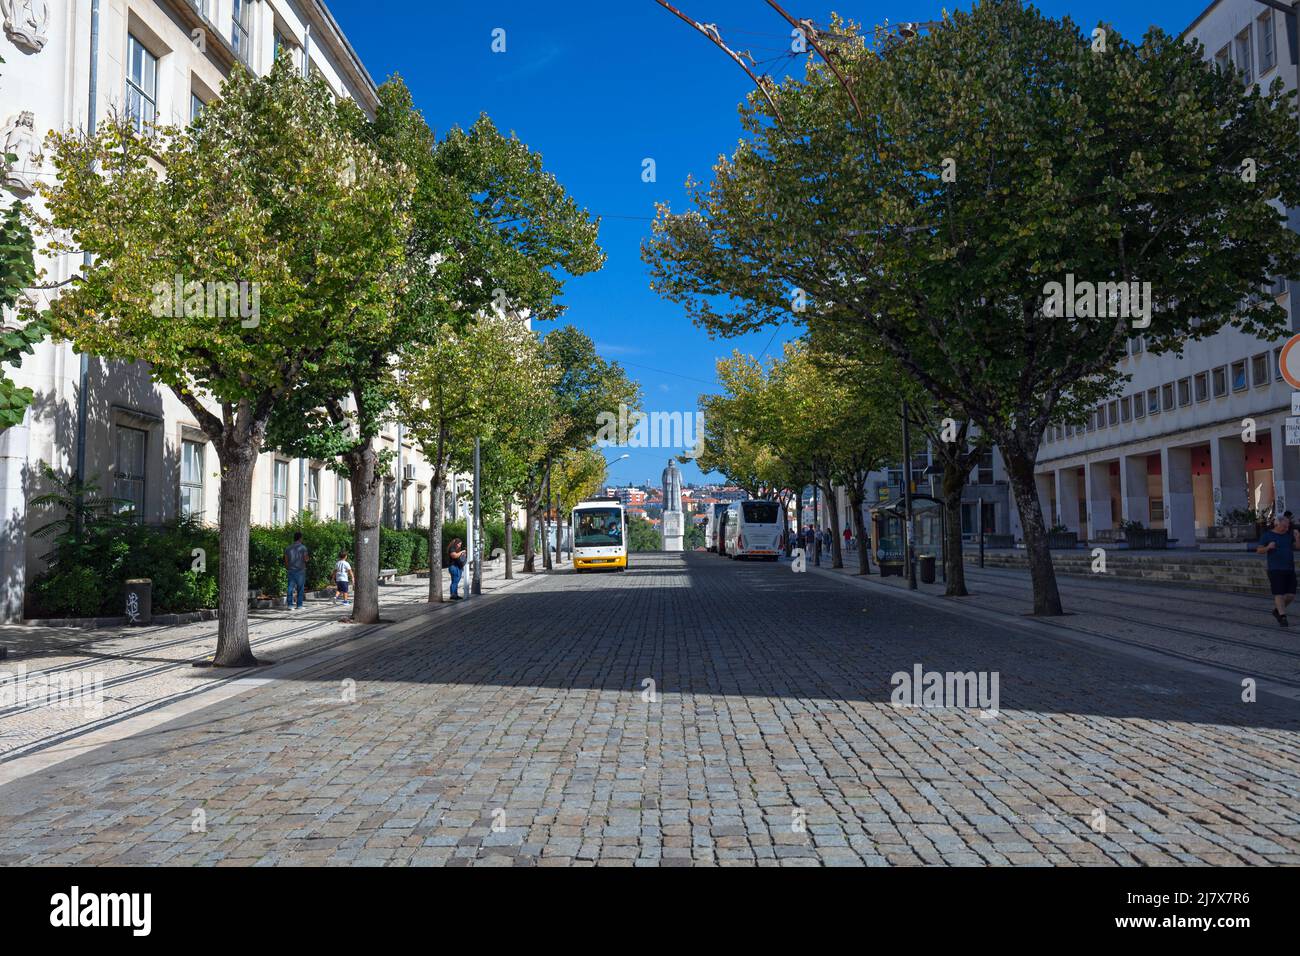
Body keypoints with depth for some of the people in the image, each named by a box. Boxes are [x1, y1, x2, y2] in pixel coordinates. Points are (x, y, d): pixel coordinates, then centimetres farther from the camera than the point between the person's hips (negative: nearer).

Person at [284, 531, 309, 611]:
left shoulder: (288, 548, 9)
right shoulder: (303, 547, -5)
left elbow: (286, 561, 8)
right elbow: (305, 559, -9)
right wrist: (309, 558, 13)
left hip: (291, 570, 3)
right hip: (300, 571, -3)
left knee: (291, 588, 3)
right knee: (300, 589, 4)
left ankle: (290, 604, -5)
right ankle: (299, 605, 4)